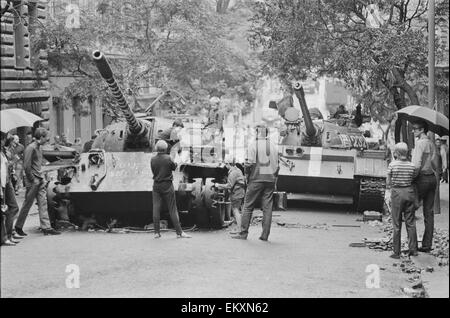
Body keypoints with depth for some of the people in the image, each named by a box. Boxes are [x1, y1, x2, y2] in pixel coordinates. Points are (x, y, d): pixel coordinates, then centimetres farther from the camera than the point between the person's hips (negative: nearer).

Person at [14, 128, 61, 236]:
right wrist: (33, 180, -15)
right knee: (27, 204, 2)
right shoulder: (31, 148, -15)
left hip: (40, 180, 8)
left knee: (43, 203, 3)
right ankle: (18, 226, 15)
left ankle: (46, 227, 2)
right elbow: (27, 166, -18)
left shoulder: (39, 147, 13)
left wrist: (42, 178, 13)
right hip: (33, 181, -8)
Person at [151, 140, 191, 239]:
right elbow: (174, 167, 3)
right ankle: (179, 232, 1)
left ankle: (156, 232, 4)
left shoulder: (153, 160, -3)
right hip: (167, 185, -3)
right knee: (172, 209, 1)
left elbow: (153, 171, 5)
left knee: (156, 209, 5)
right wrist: (175, 163, 21)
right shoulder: (168, 158, -11)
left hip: (156, 186, 3)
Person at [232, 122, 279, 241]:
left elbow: (250, 163, -12)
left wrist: (247, 173, 5)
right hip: (270, 179, 4)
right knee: (267, 207, 4)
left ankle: (243, 233, 2)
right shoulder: (273, 146, 8)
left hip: (256, 179, -4)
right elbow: (277, 165, 9)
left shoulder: (254, 145, -5)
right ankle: (265, 235, 3)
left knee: (248, 206, 3)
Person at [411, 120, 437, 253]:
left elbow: (416, 165, -19)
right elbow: (435, 165, 16)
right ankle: (427, 245, 11)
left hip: (422, 179, -8)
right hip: (432, 178, 8)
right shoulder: (431, 144, 14)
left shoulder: (420, 143, -12)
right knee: (429, 213, 9)